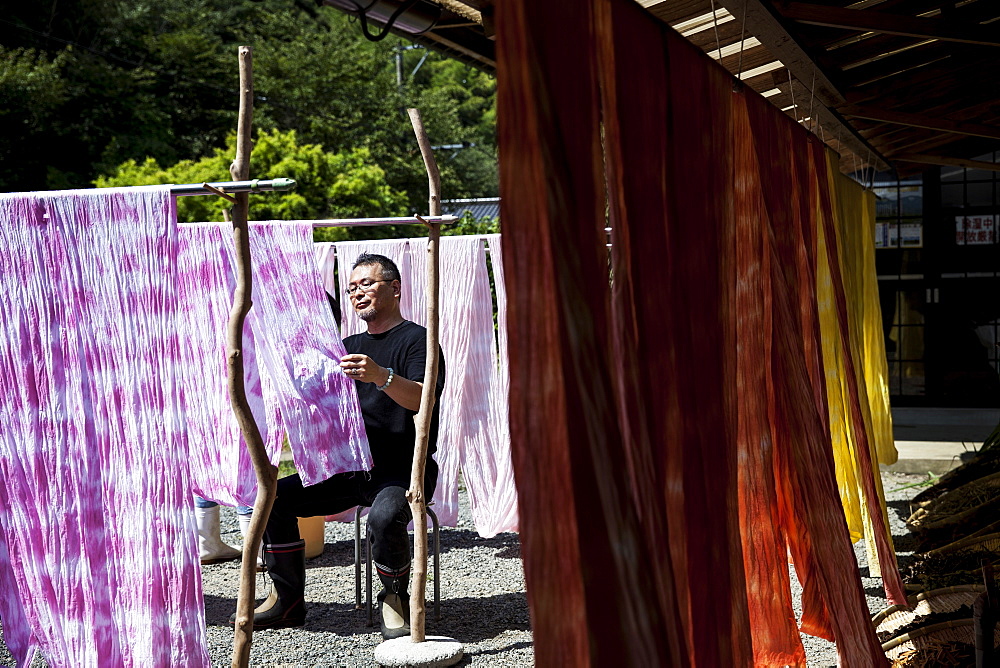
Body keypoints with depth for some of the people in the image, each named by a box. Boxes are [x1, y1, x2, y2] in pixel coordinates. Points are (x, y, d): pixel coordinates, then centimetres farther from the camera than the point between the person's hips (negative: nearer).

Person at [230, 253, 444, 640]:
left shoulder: (417, 339, -4)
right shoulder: (350, 346, 19)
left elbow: (422, 399, -23)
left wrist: (381, 376, -42)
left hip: (404, 471, -7)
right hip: (351, 469, 7)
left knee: (384, 517, -37)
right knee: (275, 496, -12)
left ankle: (395, 600, -10)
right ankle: (288, 601, 0)